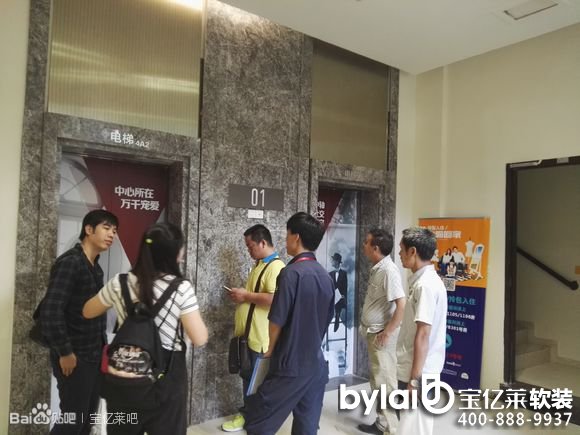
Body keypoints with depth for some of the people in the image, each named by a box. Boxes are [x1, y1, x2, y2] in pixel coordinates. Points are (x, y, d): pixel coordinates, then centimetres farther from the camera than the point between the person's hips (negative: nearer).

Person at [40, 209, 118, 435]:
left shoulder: (95, 267, 11)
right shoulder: (69, 263, -16)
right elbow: (50, 311, -22)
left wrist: (102, 346, 10)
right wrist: (65, 353, -17)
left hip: (94, 356, 8)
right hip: (75, 358, -8)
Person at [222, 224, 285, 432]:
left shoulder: (276, 267, -19)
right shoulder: (259, 264, 13)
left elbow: (274, 299, -31)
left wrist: (246, 296, -20)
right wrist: (241, 295, 5)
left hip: (260, 336, -10)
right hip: (246, 332, 10)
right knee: (246, 376, 19)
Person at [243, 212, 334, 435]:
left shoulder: (291, 273, -18)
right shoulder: (326, 276, 4)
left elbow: (277, 320, -14)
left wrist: (271, 349, 3)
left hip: (290, 366, -7)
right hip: (316, 364, 7)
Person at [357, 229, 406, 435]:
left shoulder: (389, 271, -20)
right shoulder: (376, 269, 8)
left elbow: (401, 305, -26)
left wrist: (387, 333, -21)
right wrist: (367, 327, 14)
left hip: (382, 335, -9)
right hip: (373, 333, 9)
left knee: (384, 381, 1)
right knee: (377, 380, 17)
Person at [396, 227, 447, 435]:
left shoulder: (425, 285, -20)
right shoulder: (423, 280, 9)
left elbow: (423, 335, -23)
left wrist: (414, 379, -21)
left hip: (418, 372, -9)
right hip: (412, 369, 9)